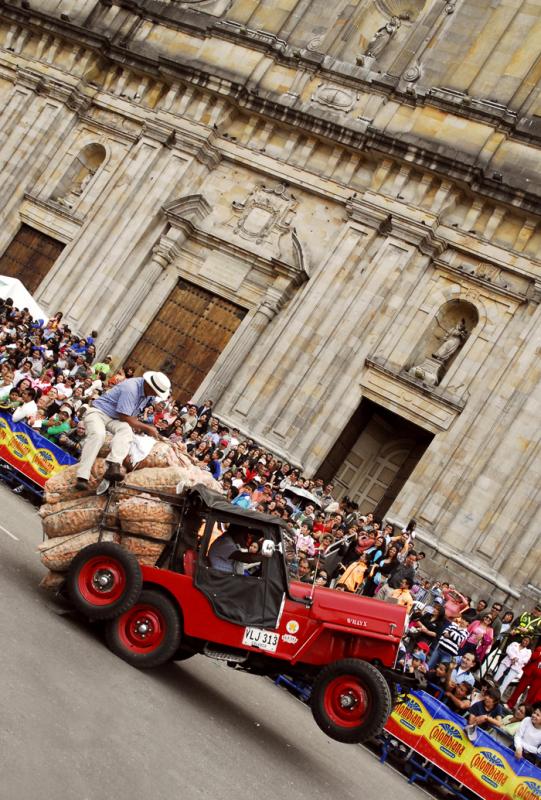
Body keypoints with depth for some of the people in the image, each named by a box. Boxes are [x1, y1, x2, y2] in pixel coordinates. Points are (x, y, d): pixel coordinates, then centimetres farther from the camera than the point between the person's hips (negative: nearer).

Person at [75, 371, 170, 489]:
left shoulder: (146, 391, 2)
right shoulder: (131, 388, -26)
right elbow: (124, 417, -24)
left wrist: (138, 426, -2)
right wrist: (147, 427, -15)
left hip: (114, 419, 7)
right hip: (98, 412, -7)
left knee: (126, 430, -28)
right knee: (98, 434, -38)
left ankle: (114, 465, -49)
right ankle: (82, 477, -42)